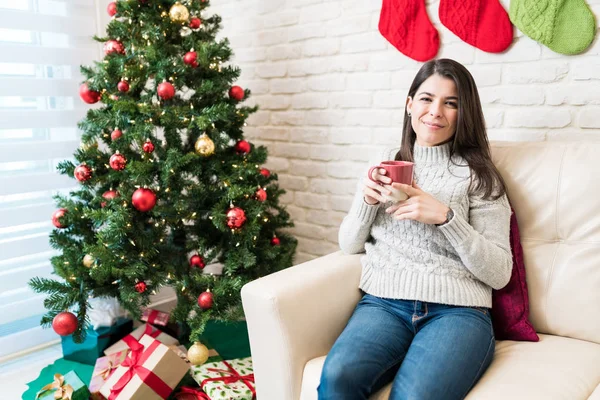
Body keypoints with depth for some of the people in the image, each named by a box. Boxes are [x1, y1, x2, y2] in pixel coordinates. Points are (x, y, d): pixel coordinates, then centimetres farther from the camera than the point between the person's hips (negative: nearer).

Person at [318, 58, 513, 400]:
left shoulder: (477, 174, 6)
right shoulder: (386, 166, 16)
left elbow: (499, 273, 0)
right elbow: (350, 246, 17)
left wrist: (445, 216, -13)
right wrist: (367, 200, -2)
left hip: (457, 310, -2)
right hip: (384, 302, 3)